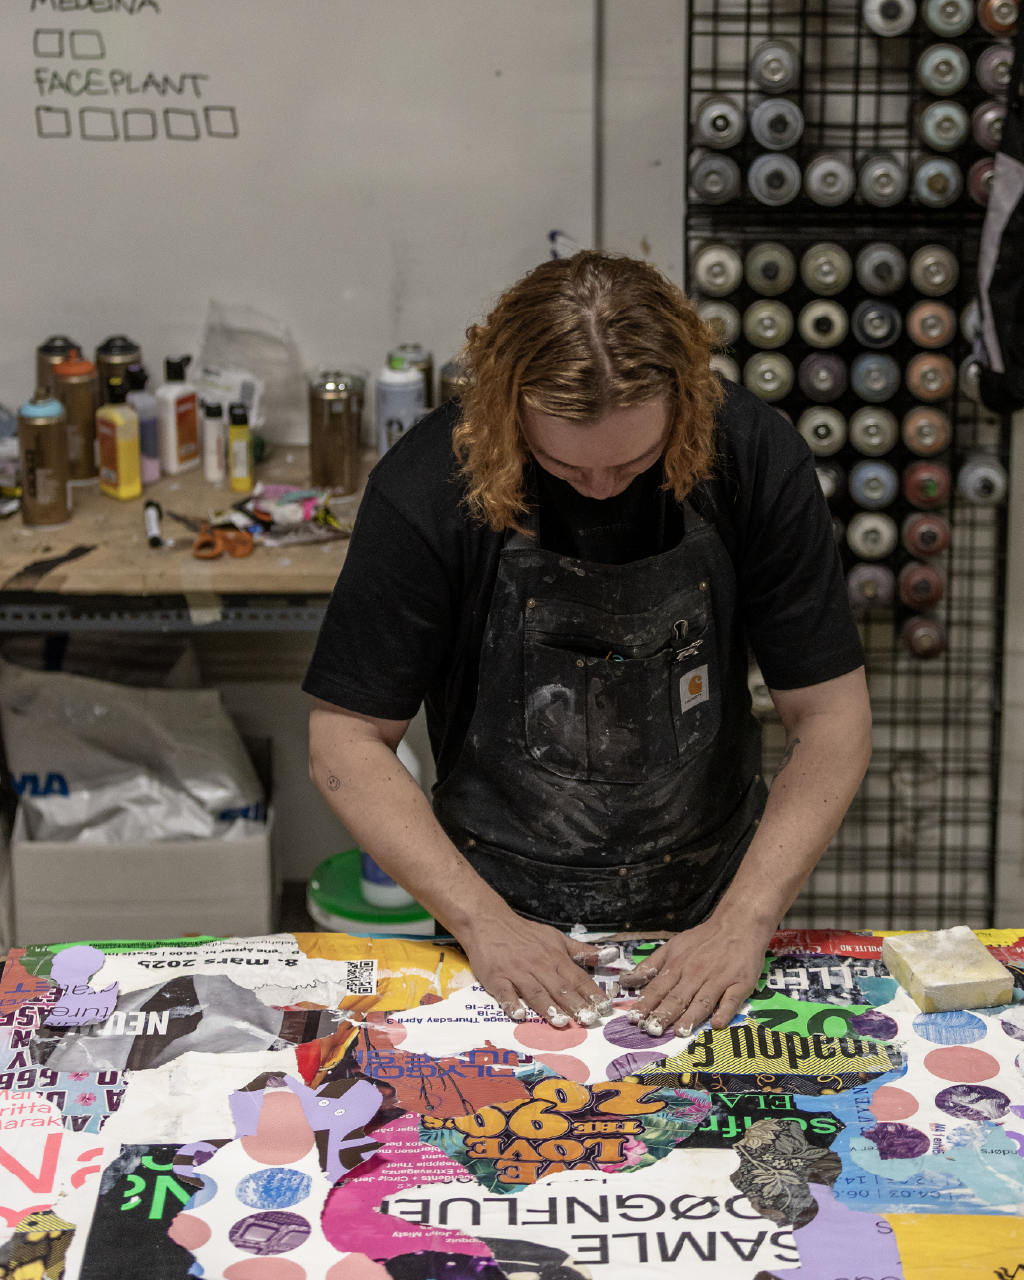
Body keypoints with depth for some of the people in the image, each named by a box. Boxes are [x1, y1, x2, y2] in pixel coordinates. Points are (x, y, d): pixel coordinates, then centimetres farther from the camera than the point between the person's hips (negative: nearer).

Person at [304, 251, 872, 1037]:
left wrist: (744, 922, -18)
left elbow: (832, 716, -8)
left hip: (705, 911, 1)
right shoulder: (428, 485, -16)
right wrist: (482, 920, -19)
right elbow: (347, 739, -9)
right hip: (510, 920, 0)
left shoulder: (754, 457, -13)